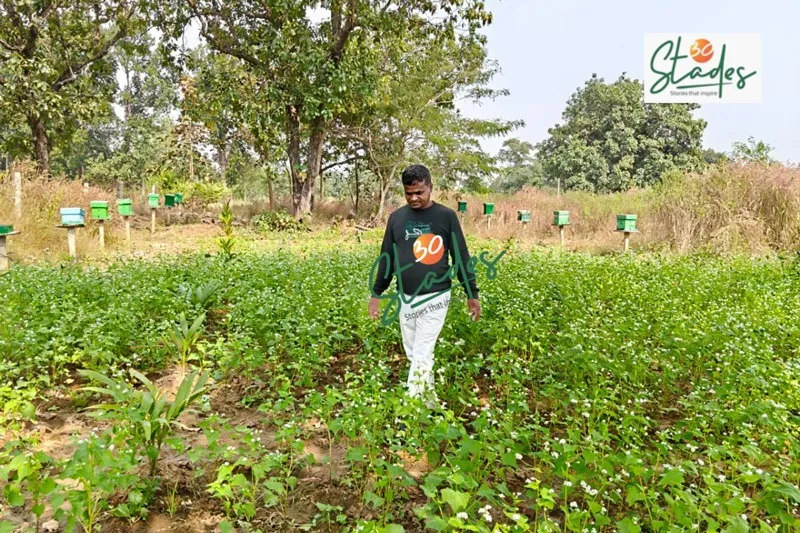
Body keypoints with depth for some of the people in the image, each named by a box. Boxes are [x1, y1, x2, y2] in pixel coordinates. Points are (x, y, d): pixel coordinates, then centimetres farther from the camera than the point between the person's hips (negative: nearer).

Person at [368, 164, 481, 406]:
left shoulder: (446, 216, -4)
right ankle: (428, 401, 27)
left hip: (435, 297, -4)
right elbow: (386, 258, 10)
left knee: (422, 355, -7)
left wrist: (472, 294, 2)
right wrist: (376, 293, 9)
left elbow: (462, 257, 1)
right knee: (413, 354, 12)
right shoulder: (396, 218, 4)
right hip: (405, 298, 4)